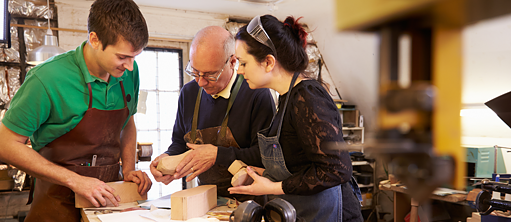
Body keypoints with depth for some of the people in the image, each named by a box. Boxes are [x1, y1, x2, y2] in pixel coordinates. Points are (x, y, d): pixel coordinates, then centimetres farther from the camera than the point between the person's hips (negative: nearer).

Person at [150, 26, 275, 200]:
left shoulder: (257, 95, -13)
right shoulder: (189, 93, 8)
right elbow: (180, 142, 19)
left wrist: (218, 155, -21)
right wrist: (168, 157, -2)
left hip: (247, 200, -4)